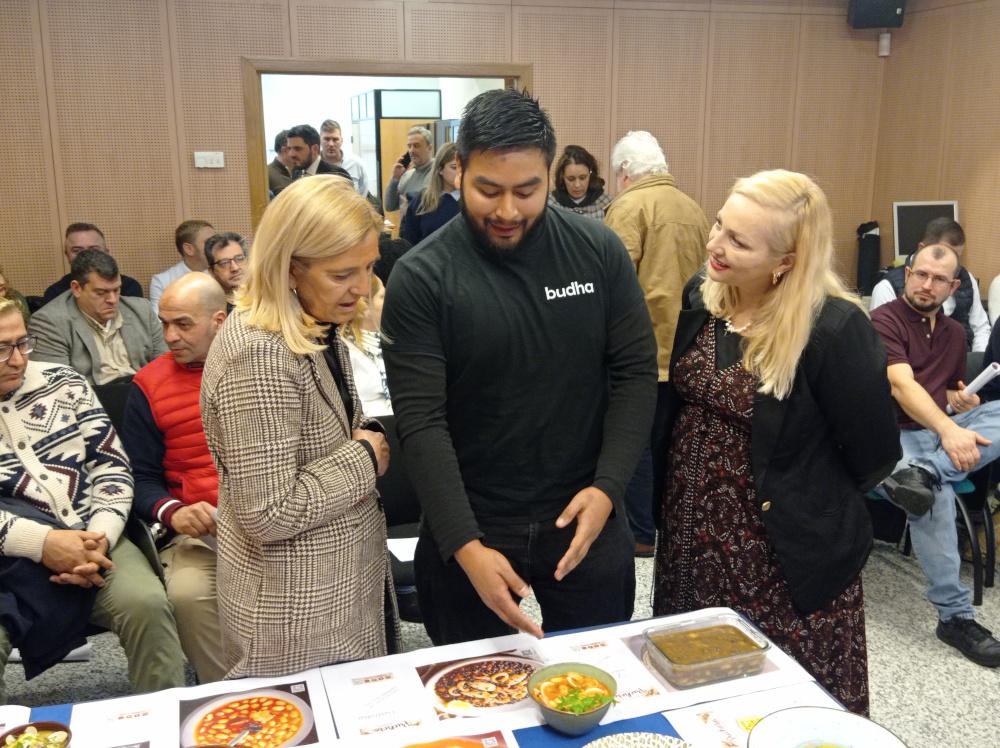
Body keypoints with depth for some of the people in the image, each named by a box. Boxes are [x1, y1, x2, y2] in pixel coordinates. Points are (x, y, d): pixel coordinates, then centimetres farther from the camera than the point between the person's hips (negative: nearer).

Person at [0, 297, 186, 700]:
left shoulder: (64, 384, 9)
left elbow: (111, 465, 6)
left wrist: (100, 537, -10)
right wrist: (42, 542, -22)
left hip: (93, 541, 2)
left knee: (146, 604, -24)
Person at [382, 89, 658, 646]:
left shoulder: (599, 252, -6)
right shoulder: (421, 278, -13)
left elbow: (637, 373, -3)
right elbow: (420, 421, -16)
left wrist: (607, 487, -15)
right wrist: (464, 546, -23)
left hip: (585, 516, 2)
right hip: (470, 529, -1)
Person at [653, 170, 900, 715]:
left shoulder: (834, 328, -21)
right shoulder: (700, 297, -2)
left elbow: (873, 452, -10)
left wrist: (807, 505, 4)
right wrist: (674, 499, 9)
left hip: (784, 553, -5)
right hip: (691, 535, 6)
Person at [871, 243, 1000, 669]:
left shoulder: (954, 333, 19)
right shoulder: (884, 321, -5)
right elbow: (902, 385, -20)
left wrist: (964, 400, 3)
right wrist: (949, 430, -35)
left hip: (943, 432, 7)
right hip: (893, 436, -7)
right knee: (936, 498, -35)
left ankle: (924, 472, -37)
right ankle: (954, 616, -22)